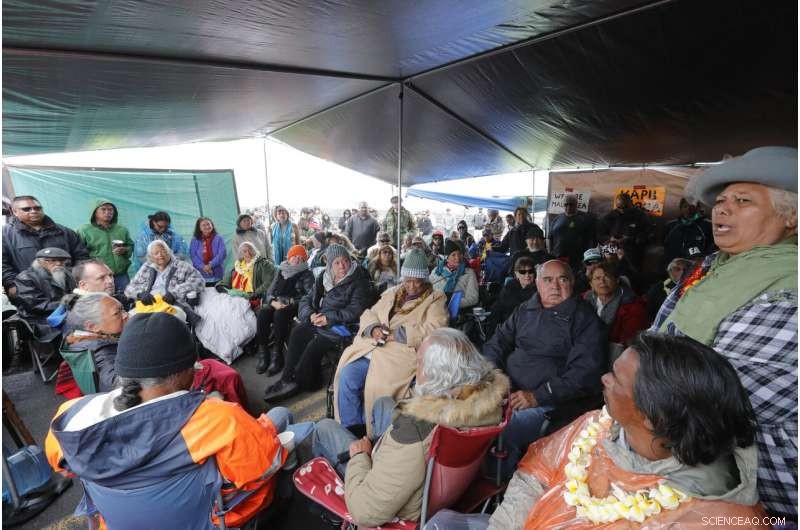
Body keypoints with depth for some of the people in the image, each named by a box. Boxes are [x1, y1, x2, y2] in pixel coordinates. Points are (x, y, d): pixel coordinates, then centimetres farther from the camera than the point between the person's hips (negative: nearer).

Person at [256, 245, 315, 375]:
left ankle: (277, 354, -26)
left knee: (280, 315, -35)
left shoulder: (307, 275, 5)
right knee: (263, 312, -28)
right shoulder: (281, 270, 18)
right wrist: (273, 302, -9)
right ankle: (263, 352, -22)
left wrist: (288, 302, -17)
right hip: (277, 303, 4)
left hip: (294, 306, -4)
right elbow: (270, 290, 13)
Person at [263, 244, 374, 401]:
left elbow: (356, 311, -17)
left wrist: (329, 317, -21)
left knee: (314, 346, -24)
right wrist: (311, 314, -10)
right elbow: (306, 300, 12)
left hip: (340, 326, -6)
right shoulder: (323, 278, 10)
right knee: (297, 333, -19)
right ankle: (288, 380, -9)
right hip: (319, 322, 6)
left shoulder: (359, 282, -8)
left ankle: (296, 381, -2)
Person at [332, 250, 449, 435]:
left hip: (405, 352, -5)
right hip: (373, 347, 6)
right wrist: (373, 328, -3)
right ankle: (351, 429, 1)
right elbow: (369, 314, 21)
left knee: (376, 385, -26)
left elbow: (435, 329, -10)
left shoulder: (435, 299, 5)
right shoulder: (392, 293, 22)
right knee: (346, 377, -16)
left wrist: (398, 334, -15)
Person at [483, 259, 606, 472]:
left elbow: (586, 372, -10)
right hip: (507, 391, 5)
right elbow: (498, 341, 18)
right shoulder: (525, 310, 15)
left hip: (550, 404, -5)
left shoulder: (585, 318, -1)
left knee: (501, 435, -27)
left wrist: (537, 396, -17)